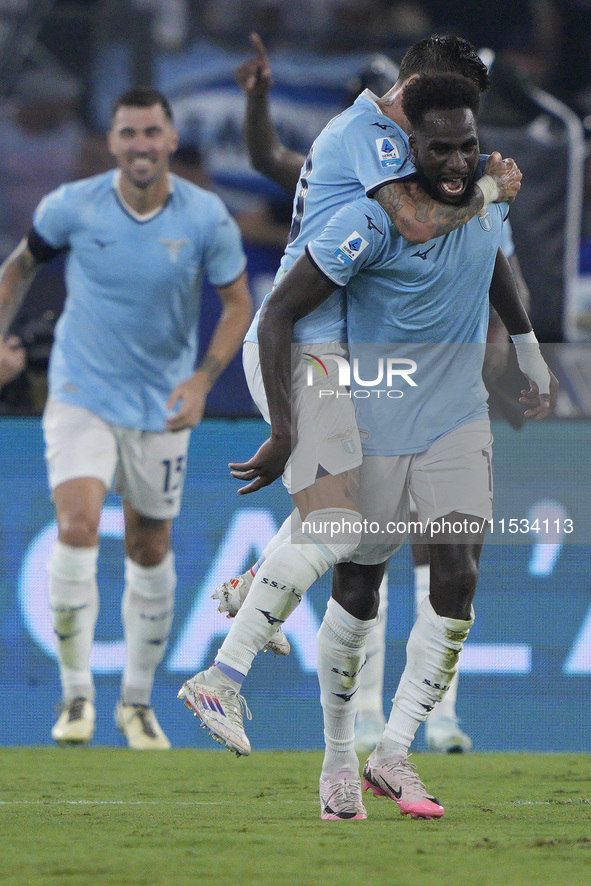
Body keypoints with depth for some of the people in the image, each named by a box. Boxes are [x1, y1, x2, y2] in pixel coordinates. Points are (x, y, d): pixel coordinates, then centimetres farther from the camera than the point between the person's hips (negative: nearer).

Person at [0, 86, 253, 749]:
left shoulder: (205, 217, -10)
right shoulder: (73, 207, -10)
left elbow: (238, 304, -2)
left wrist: (202, 380, -14)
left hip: (161, 409, 1)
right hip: (81, 398, -1)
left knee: (150, 552, 9)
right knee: (76, 528, -20)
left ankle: (137, 701, 26)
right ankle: (76, 694, -10)